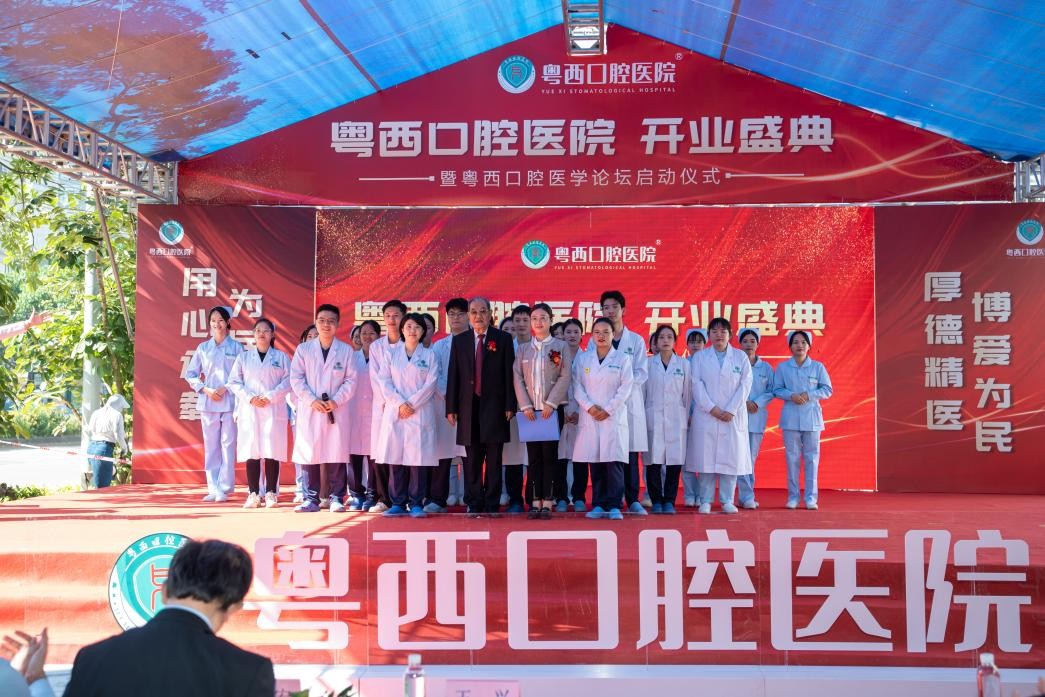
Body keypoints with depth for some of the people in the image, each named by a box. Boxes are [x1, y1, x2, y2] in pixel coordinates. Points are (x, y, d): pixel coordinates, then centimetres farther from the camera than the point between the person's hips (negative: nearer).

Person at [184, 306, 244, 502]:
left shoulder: (236, 347, 4)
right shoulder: (203, 348, 10)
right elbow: (190, 374, 11)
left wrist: (225, 388, -11)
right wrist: (206, 390, -3)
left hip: (230, 402, -2)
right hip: (208, 403, 2)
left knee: (228, 444, -4)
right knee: (211, 446, 5)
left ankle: (224, 488, 1)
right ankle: (213, 488, 10)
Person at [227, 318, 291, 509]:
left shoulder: (281, 357, 10)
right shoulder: (244, 357, 13)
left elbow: (288, 381, 0)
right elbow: (234, 382, 7)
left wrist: (270, 397, -11)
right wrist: (250, 397, -9)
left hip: (274, 410, -1)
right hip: (249, 411, 1)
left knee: (272, 452, -3)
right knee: (252, 452, -2)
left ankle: (270, 493, 1)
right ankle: (253, 494, 1)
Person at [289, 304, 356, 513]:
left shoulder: (346, 350, 6)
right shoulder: (303, 349, 7)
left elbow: (350, 380, 3)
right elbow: (296, 379, 2)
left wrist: (336, 401, -11)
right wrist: (312, 400, -10)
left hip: (337, 411, 0)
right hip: (309, 410, 1)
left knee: (336, 455, 0)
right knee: (309, 455, 1)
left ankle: (337, 498, 8)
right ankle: (310, 499, 8)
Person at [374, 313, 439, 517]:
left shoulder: (429, 355, 8)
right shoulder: (391, 354, 12)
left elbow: (430, 384, 0)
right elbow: (385, 382, 4)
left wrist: (412, 404, -9)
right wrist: (399, 404, -9)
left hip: (421, 414, -1)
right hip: (394, 414, 1)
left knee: (418, 459, -4)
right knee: (395, 458, 0)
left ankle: (416, 503, 3)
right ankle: (398, 503, 7)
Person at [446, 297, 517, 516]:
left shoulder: (503, 339, 4)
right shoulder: (459, 341, 10)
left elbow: (509, 374, 1)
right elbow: (453, 376, 8)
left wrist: (510, 406, -5)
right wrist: (451, 408, 2)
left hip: (494, 407, -1)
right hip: (468, 408, 2)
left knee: (494, 460, 2)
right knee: (472, 460, 4)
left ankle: (492, 505, 8)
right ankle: (473, 504, 11)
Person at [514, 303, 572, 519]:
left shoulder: (560, 347, 3)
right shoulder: (523, 349, 11)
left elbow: (565, 377, -4)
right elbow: (518, 379, 6)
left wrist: (551, 403, -12)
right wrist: (525, 406, -5)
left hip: (552, 409, -2)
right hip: (530, 410, 2)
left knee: (550, 454, -2)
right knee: (533, 455, 2)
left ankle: (547, 501, 0)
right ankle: (535, 501, 5)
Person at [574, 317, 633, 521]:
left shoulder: (622, 359, 6)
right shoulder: (583, 359, 11)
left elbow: (626, 388, 0)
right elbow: (577, 386, 6)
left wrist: (608, 409, -8)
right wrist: (589, 406, -9)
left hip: (614, 417, -2)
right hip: (589, 417, 2)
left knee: (614, 462, -8)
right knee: (595, 462, 2)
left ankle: (614, 506, -3)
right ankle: (598, 505, 8)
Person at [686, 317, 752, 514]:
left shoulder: (740, 357, 9)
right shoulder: (699, 357, 8)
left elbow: (745, 385, 1)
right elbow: (696, 384, -1)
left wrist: (731, 410, -9)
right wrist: (712, 408, -12)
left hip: (733, 416, 1)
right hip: (706, 415, 0)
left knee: (731, 457, 0)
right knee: (705, 457, -2)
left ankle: (727, 501, 8)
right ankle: (705, 501, 4)